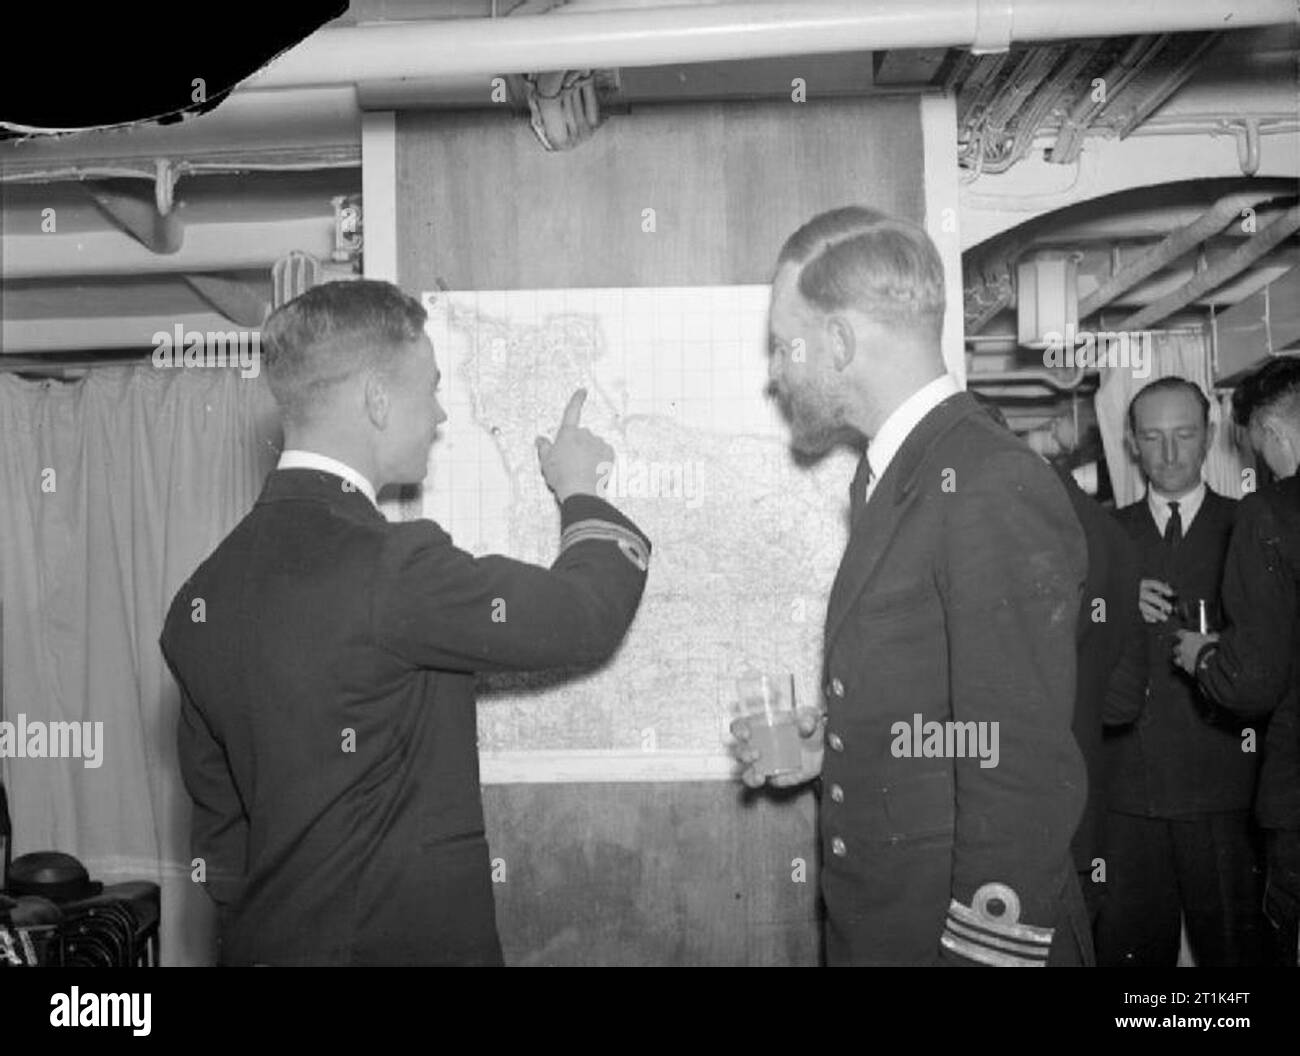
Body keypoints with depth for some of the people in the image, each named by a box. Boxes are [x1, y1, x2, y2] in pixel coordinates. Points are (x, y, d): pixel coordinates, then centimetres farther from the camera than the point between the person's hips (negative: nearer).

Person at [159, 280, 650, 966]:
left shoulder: (200, 597, 0)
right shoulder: (394, 570, -24)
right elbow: (586, 613, -14)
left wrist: (258, 924, 19)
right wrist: (579, 489, 4)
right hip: (409, 939, -7)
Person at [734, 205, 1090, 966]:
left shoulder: (997, 493, -21)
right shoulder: (899, 481, 7)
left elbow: (1020, 788, -22)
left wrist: (982, 949, -20)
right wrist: (833, 745, 3)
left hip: (963, 935, -8)